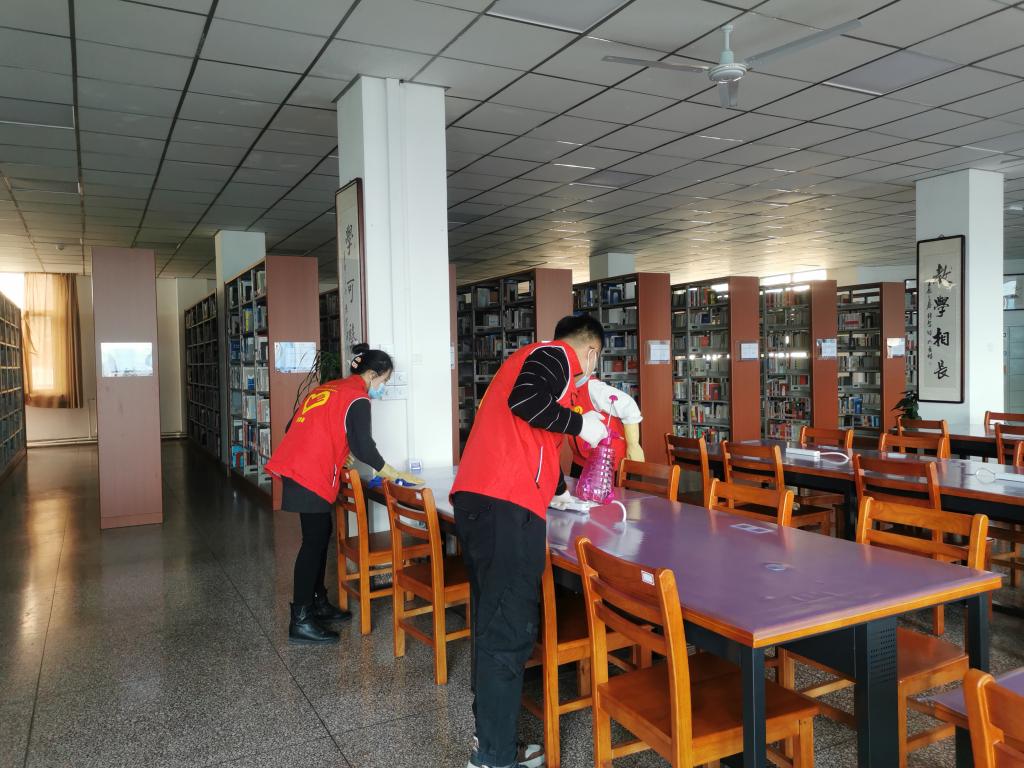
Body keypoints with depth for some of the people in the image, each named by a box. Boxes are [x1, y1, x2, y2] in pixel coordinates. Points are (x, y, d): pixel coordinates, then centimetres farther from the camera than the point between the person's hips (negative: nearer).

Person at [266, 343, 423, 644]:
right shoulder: (356, 399, -8)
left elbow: (296, 428, 21)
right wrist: (397, 476, -7)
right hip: (311, 476, -9)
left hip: (295, 467, 9)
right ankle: (301, 622, 1)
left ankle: (317, 603, 26)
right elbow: (364, 448, -15)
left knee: (321, 535, 16)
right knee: (314, 541, -4)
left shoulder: (327, 388, 19)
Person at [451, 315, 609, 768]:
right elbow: (526, 401, -19)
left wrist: (556, 491, 38)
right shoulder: (559, 355, 2)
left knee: (492, 619, 17)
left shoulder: (533, 357, 30)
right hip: (506, 504, -10)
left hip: (476, 498, 10)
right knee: (510, 627, -3)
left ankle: (487, 727, 28)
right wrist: (581, 425, -4)